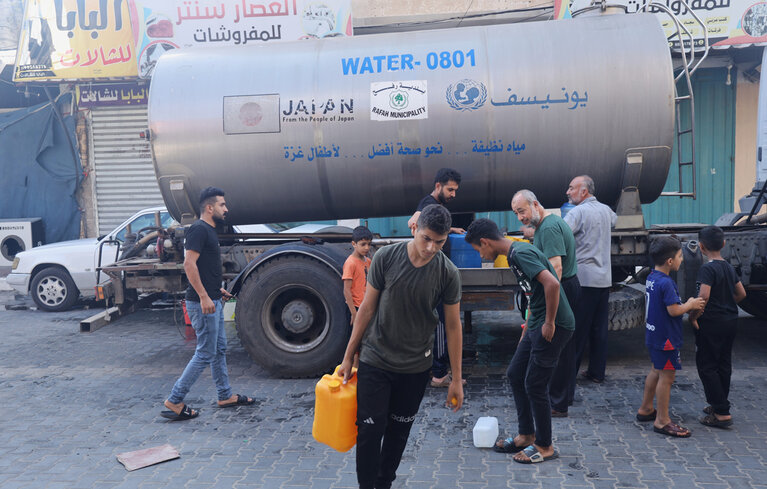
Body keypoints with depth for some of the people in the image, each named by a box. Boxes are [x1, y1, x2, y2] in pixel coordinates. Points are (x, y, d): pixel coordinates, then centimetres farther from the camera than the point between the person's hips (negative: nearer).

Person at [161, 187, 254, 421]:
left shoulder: (209, 230, 16)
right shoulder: (199, 229, -15)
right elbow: (189, 264, -23)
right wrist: (204, 296, -25)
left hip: (213, 301, 10)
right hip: (203, 303, -10)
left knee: (219, 349, 16)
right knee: (205, 354, -5)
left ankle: (225, 396, 27)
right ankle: (174, 401, 4)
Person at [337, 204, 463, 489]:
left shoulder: (447, 273, -11)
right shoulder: (386, 257, -13)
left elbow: (453, 326, -4)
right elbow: (367, 307, -5)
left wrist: (456, 379, -2)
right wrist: (348, 356, -1)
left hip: (415, 367, 1)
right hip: (375, 361, -1)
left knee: (399, 431, 14)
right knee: (370, 430, -2)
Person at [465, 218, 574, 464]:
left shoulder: (520, 253, -18)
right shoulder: (515, 253, 14)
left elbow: (551, 284, -31)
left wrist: (549, 323, -21)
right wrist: (527, 329, 26)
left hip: (553, 327, -10)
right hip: (538, 324, 10)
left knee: (535, 385, -1)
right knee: (515, 374, 14)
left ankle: (545, 446, 17)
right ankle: (527, 435, 27)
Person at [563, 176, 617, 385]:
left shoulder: (578, 212, -11)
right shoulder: (606, 210, 14)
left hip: (583, 279, -7)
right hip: (604, 279, 8)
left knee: (576, 330, -4)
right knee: (599, 328, 13)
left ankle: (567, 378, -1)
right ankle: (597, 372, 21)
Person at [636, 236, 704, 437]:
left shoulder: (651, 278, 7)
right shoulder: (666, 283, -23)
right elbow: (674, 310, -24)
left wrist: (687, 305, 11)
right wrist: (690, 305, -9)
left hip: (654, 335, 10)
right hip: (666, 337, -10)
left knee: (656, 371, 22)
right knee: (667, 376, -1)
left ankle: (645, 409, 33)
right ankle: (662, 421, 7)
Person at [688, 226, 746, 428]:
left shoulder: (707, 269, -17)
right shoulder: (729, 267, 8)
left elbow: (703, 296, -28)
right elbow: (741, 293, 15)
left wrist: (693, 315, -16)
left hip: (711, 323, -8)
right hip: (730, 321, 9)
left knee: (707, 366, -2)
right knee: (724, 364, 16)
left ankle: (722, 413, -3)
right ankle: (718, 404, 29)